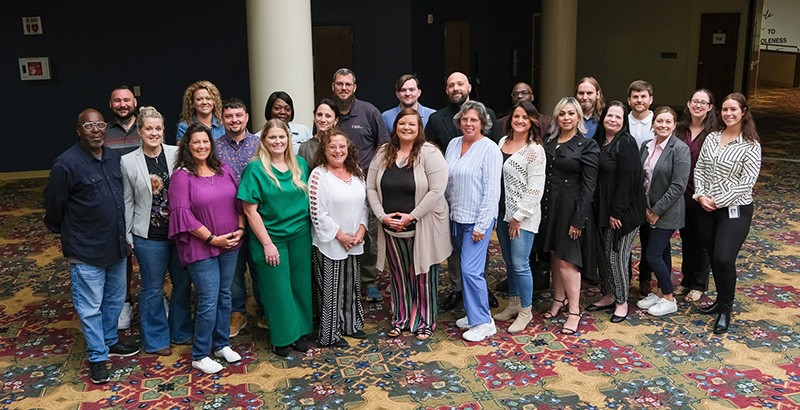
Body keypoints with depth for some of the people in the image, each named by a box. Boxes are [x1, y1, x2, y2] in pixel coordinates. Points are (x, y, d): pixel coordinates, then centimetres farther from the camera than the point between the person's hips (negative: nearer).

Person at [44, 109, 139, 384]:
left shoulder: (114, 158, 4)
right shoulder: (67, 164, -17)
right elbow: (54, 206, -9)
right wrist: (67, 235, 3)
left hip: (116, 246, 7)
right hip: (86, 252, -6)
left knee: (115, 299, 20)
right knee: (90, 307, 6)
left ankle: (110, 341, 39)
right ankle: (98, 357, 19)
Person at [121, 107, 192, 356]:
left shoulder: (177, 154, -4)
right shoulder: (129, 162, -4)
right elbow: (128, 202, 1)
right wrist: (128, 236, 1)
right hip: (149, 236, -1)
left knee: (183, 283, 13)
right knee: (153, 289, 11)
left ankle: (181, 332, 34)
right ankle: (156, 339, 29)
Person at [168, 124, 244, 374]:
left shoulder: (223, 170, 7)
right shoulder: (182, 176, -10)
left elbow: (238, 201, 12)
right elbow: (182, 214, -16)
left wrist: (240, 229, -3)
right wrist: (212, 239, -16)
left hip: (229, 244, 6)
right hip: (200, 248, -6)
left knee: (224, 296, 15)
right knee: (209, 301, -4)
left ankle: (222, 344, 31)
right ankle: (199, 356, 12)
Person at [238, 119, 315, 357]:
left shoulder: (300, 165, 4)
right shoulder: (255, 169, -10)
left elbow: (309, 199, 11)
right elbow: (250, 211, -11)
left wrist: (311, 230, 4)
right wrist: (267, 243, -13)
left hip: (300, 236, 4)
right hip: (271, 238, -4)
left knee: (300, 285, 11)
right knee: (277, 290, 5)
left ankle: (298, 333, 27)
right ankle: (281, 339, 20)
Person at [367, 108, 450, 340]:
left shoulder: (429, 153, -10)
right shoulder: (383, 153, 5)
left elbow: (436, 190, -17)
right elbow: (371, 188, 5)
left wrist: (411, 217, -18)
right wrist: (382, 215, -7)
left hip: (423, 227, -4)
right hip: (391, 228, 4)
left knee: (423, 275, 7)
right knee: (398, 275, 15)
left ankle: (425, 322, 22)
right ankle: (400, 319, 29)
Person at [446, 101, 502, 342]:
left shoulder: (489, 149, -11)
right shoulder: (453, 144, 8)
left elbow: (492, 190, -15)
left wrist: (482, 225, -17)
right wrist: (447, 211, 10)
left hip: (477, 220, -7)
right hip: (456, 217, 7)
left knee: (471, 270, -10)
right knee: (466, 268, 13)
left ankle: (484, 322, 3)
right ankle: (474, 314, 27)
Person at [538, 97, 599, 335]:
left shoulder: (587, 146, -7)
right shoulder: (549, 143, 9)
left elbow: (589, 186, -11)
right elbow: (543, 176, 10)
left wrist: (578, 220, -16)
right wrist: (541, 207, 3)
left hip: (571, 207, -6)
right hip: (549, 205, 6)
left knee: (566, 259, -5)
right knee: (554, 255, 13)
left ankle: (574, 311, 5)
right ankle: (559, 300, 28)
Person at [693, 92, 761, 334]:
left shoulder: (751, 145, -9)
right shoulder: (712, 138, 5)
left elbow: (747, 183, -14)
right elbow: (699, 169, 7)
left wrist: (718, 201, -15)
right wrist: (701, 195, -7)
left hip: (734, 210, -5)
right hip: (706, 208, 5)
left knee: (724, 259, -11)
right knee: (713, 257, 13)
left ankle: (725, 310, 7)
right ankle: (721, 299, 31)